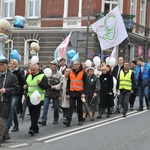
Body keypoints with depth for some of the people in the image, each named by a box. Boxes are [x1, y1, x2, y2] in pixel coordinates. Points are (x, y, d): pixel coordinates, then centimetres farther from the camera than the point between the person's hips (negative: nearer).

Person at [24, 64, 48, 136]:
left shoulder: (43, 77, -5)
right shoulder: (29, 76, 16)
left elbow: (46, 87, -12)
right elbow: (27, 84, 28)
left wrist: (40, 83, -29)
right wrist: (25, 86, 5)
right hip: (30, 98, 7)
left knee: (35, 114, -11)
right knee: (32, 114, 11)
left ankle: (33, 129, -14)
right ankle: (35, 129, 22)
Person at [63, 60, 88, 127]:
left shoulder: (83, 73, -1)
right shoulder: (70, 73, 11)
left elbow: (85, 84, -4)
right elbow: (68, 84, 14)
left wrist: (84, 93, -13)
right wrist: (67, 93, 8)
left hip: (80, 93, -3)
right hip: (72, 93, 3)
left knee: (79, 107, 7)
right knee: (71, 107, -5)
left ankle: (80, 120, 19)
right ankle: (68, 121, -12)